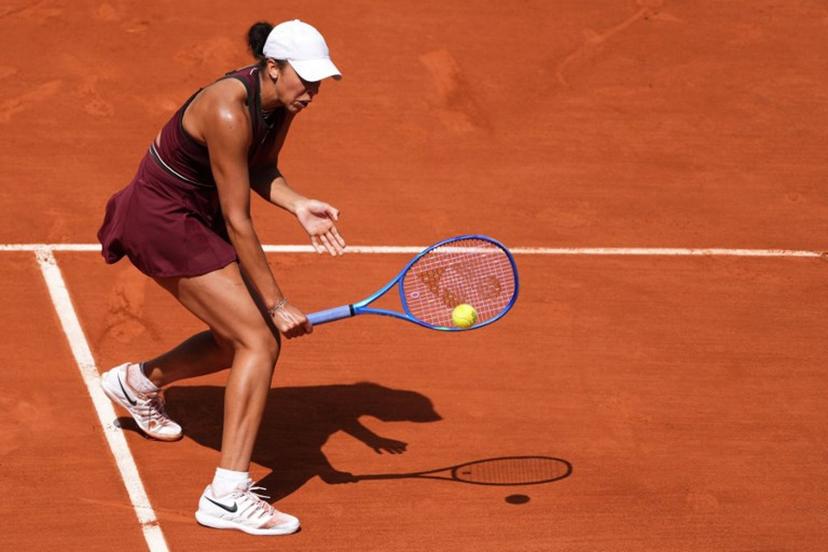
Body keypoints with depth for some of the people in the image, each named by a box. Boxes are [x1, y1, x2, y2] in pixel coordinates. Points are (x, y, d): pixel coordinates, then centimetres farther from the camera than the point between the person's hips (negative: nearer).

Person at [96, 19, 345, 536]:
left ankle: (139, 381, 45)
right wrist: (276, 303, -23)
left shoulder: (281, 103, -5)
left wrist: (299, 205, -11)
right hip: (161, 220, -9)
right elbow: (237, 221, -27)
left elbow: (261, 171, 11)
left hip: (197, 218, 9)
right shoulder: (229, 113, -30)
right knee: (261, 343, -16)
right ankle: (227, 494, -19)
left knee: (239, 340, 18)